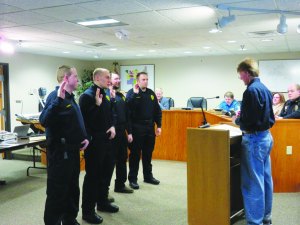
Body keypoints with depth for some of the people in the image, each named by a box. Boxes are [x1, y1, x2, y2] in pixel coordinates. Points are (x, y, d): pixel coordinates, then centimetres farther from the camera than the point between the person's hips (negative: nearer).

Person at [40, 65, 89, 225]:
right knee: (57, 192, 0)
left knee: (72, 189, 19)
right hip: (59, 152, -10)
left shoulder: (70, 97, 12)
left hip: (72, 150, 10)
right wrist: (58, 99, -40)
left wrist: (84, 138, 9)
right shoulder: (56, 96, -17)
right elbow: (44, 120, -32)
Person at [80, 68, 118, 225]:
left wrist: (112, 126, 3)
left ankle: (102, 202, 36)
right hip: (94, 141, -9)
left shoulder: (106, 95, 12)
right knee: (92, 175, -1)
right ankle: (87, 211, 12)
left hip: (105, 140, 9)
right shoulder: (87, 95, -14)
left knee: (107, 171, 18)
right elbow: (85, 118, -23)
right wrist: (97, 104, -28)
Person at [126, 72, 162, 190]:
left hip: (150, 127, 5)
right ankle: (132, 179, 11)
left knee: (148, 153, 14)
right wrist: (135, 94, -26)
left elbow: (157, 110, 13)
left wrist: (159, 126, 8)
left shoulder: (151, 93, 11)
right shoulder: (132, 92, -5)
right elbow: (128, 106, -24)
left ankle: (148, 176, 28)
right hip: (137, 128, -5)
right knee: (135, 154, 1)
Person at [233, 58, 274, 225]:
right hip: (266, 136, 10)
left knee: (253, 183, -1)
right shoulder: (265, 89, 11)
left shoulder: (251, 90, -18)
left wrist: (237, 120, -4)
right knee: (265, 179, 16)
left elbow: (248, 120, -24)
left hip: (254, 139, -10)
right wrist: (242, 118, 13)